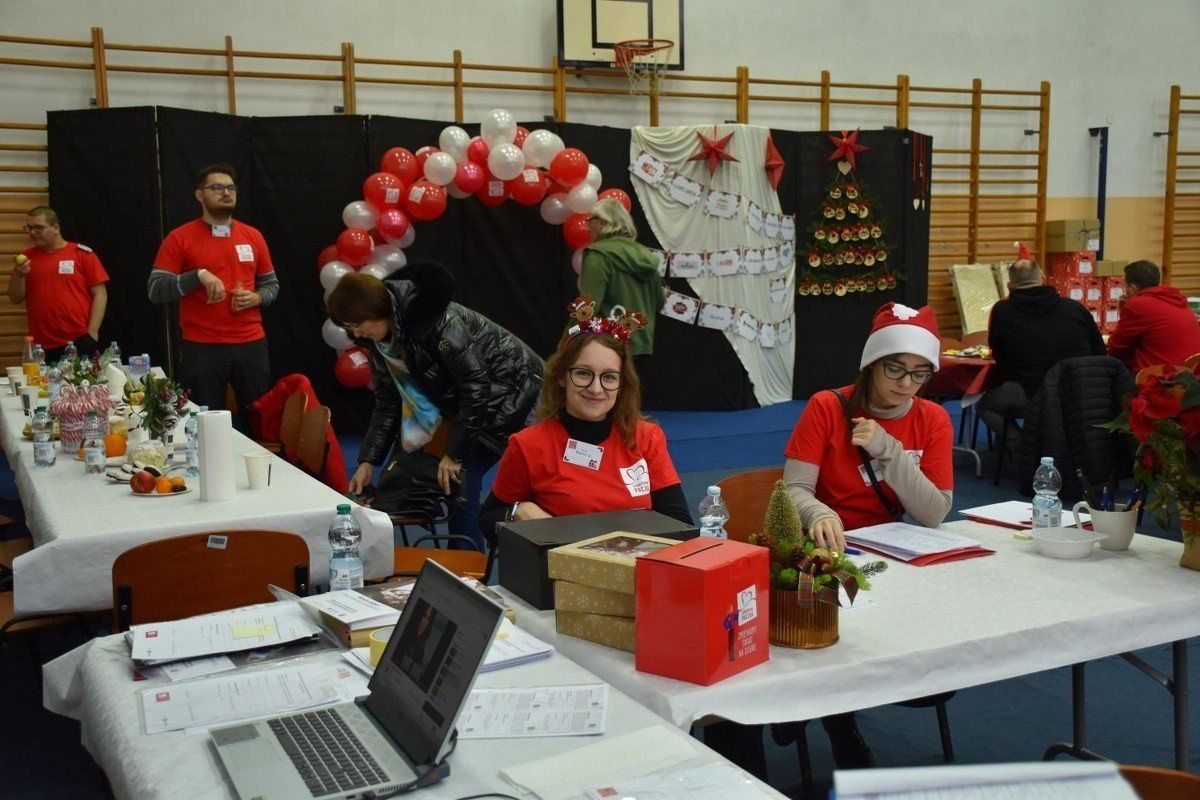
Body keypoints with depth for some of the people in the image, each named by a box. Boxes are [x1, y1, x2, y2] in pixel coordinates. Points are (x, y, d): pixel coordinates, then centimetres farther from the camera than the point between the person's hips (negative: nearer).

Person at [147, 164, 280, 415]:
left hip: (252, 344, 3)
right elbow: (155, 290, -8)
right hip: (202, 348, -3)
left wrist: (256, 298, -5)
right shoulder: (179, 238, -2)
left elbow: (272, 285, 17)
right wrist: (199, 275, -21)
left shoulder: (253, 236, 9)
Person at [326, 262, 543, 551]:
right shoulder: (378, 341, -1)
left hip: (515, 391, -8)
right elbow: (387, 402, 9)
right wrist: (368, 462, 2)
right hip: (483, 408, 8)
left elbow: (476, 384, -26)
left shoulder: (435, 320, -28)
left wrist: (455, 454, -20)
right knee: (459, 488, 0)